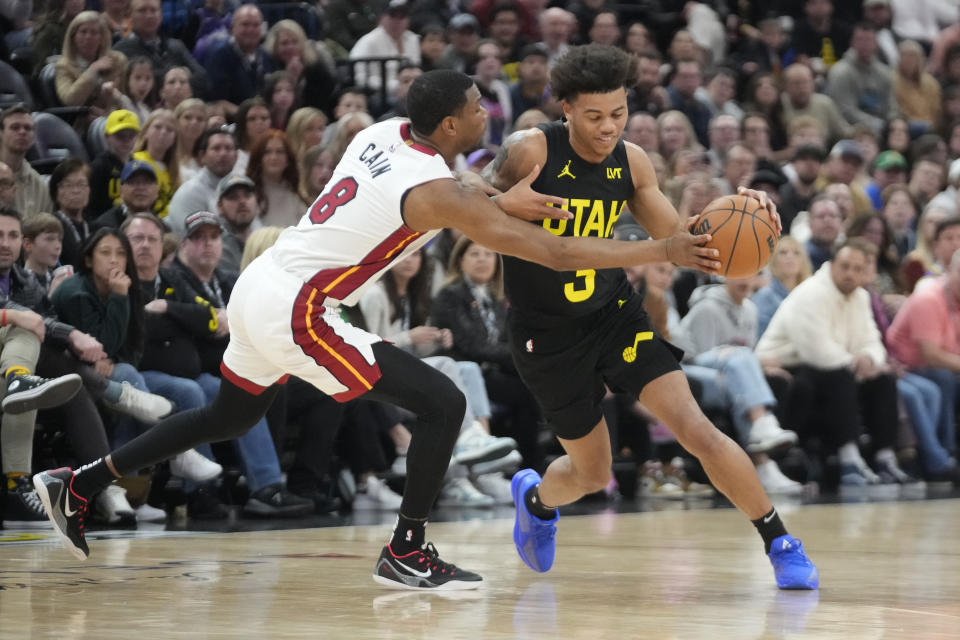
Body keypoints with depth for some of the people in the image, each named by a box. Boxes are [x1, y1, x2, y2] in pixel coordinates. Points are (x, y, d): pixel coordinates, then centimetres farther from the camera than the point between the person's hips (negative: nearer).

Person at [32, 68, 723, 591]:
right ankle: (407, 552, 1)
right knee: (442, 403, -7)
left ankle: (78, 484, 33)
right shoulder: (440, 193, -17)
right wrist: (665, 251, -15)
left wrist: (500, 202, 7)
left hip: (256, 289, 9)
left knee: (232, 416, 30)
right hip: (296, 312, -9)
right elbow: (555, 252, -19)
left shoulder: (384, 133, 6)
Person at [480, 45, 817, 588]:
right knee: (593, 474, 9)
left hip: (616, 313, 3)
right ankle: (536, 497, 46)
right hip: (547, 334, -2)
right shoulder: (532, 152, -19)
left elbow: (677, 243, 2)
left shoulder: (630, 162, -4)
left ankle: (781, 544, -5)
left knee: (695, 429, -15)